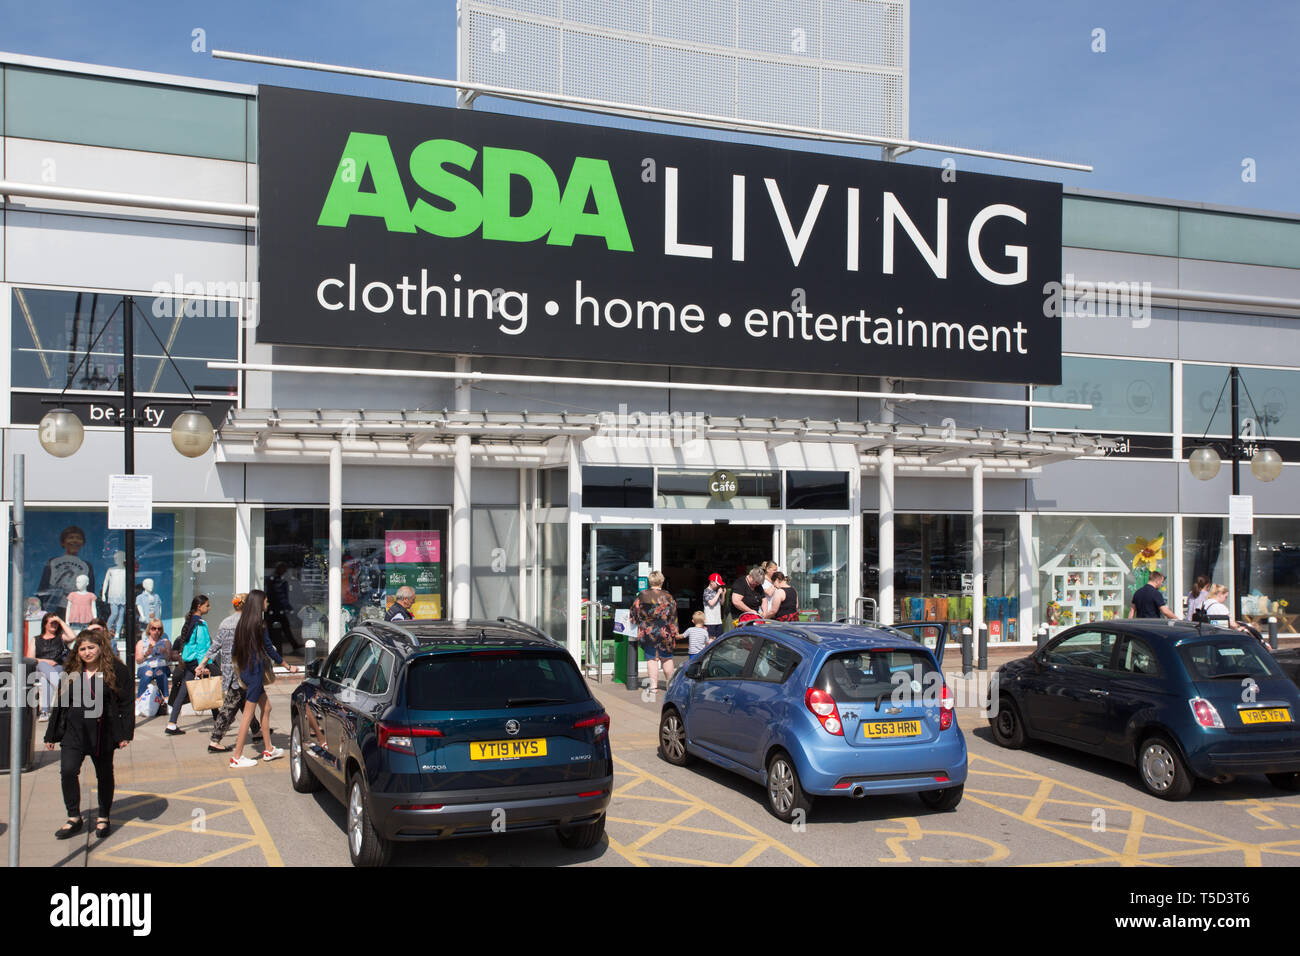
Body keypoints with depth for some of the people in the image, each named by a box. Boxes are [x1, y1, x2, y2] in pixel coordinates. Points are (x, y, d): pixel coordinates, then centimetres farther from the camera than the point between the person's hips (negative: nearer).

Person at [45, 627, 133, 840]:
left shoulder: (116, 670, -3)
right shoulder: (72, 673, 8)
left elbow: (126, 704, -3)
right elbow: (60, 704, 13)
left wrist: (126, 733, -10)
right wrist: (51, 735, 12)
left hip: (103, 733, -2)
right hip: (74, 732, 2)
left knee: (104, 775, 9)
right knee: (68, 771, -12)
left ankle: (103, 818, 25)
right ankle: (74, 818, 3)